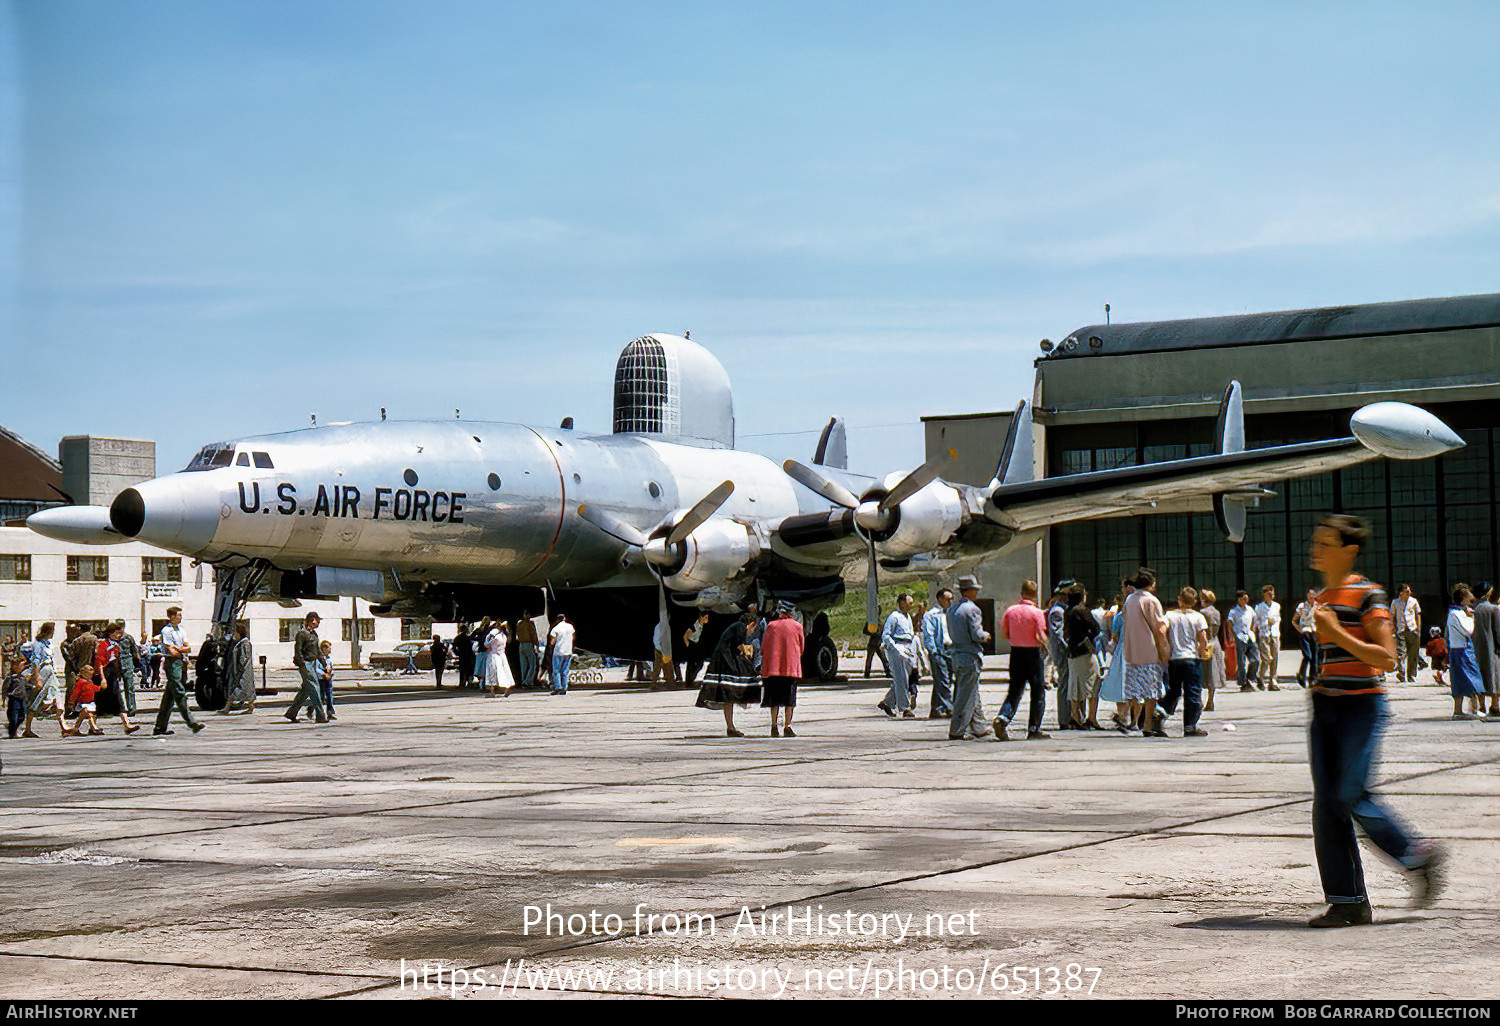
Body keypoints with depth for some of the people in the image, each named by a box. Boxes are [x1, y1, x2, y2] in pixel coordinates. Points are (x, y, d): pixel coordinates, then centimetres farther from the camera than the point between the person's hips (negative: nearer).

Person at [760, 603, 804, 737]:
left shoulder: (771, 625, 5)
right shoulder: (797, 625, 3)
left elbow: (764, 647, 8)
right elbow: (801, 648, 11)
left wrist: (763, 666, 16)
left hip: (773, 666, 1)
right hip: (791, 667, -1)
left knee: (774, 699, 5)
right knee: (789, 699, 1)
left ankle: (774, 727, 1)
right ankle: (787, 727, -5)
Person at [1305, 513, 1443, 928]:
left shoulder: (1368, 595, -9)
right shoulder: (1322, 596, 15)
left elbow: (1387, 658, -15)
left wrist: (1338, 633, -20)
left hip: (1361, 706, -8)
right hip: (1325, 706, 8)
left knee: (1351, 795, -13)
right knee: (1325, 803, 1)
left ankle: (1420, 856, 9)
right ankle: (1346, 901, 6)